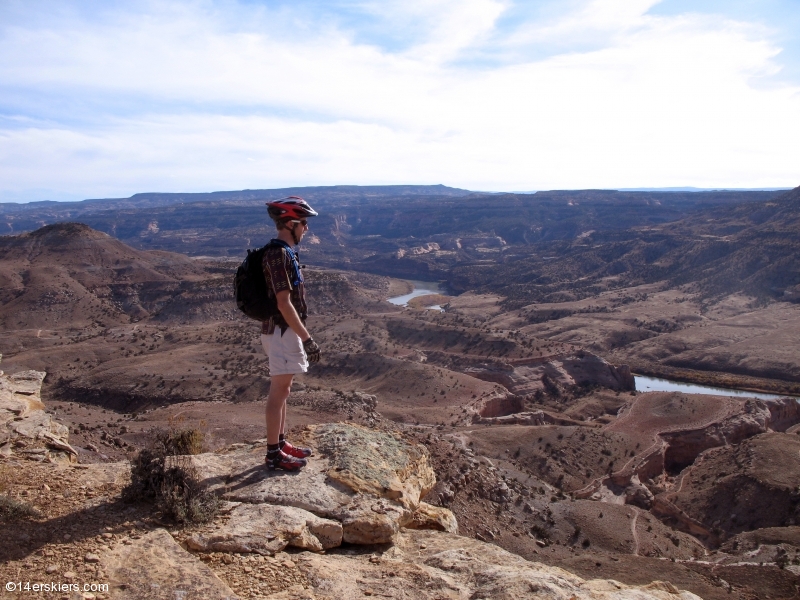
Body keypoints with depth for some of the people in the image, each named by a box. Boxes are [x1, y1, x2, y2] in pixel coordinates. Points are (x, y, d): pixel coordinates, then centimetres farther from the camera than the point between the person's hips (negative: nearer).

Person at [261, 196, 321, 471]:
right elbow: (284, 303, -23)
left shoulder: (283, 252, 12)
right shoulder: (278, 254, -20)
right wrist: (307, 338, -21)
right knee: (279, 392, -1)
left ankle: (281, 443, 29)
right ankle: (274, 454, 9)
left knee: (282, 390, 17)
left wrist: (301, 336, 21)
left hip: (284, 331, 10)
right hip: (282, 332, -10)